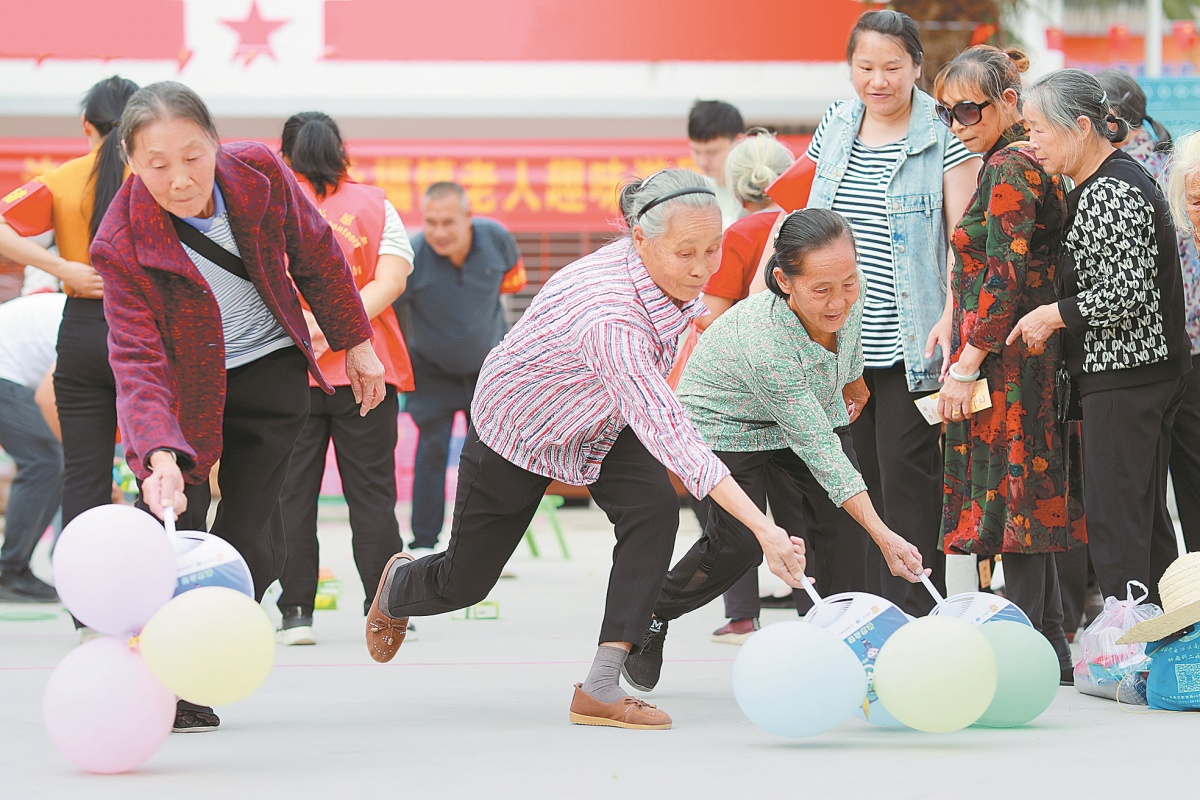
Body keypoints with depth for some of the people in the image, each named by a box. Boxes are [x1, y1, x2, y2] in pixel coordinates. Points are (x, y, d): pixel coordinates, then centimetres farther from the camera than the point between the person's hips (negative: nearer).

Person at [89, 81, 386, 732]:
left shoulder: (258, 172, -20)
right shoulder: (124, 245, -28)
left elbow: (316, 255, -1)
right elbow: (138, 360, -34)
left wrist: (356, 343, 8)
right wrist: (160, 455, -49)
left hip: (270, 371, 2)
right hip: (184, 385, -2)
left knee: (249, 540, -4)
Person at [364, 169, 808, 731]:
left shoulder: (674, 276, -23)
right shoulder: (609, 315, -47)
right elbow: (667, 435, -54)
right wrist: (763, 529, -59)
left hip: (602, 421, 6)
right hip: (515, 429, -6)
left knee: (653, 510, -24)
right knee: (465, 582, 12)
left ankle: (600, 688, -20)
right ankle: (398, 589, 51)